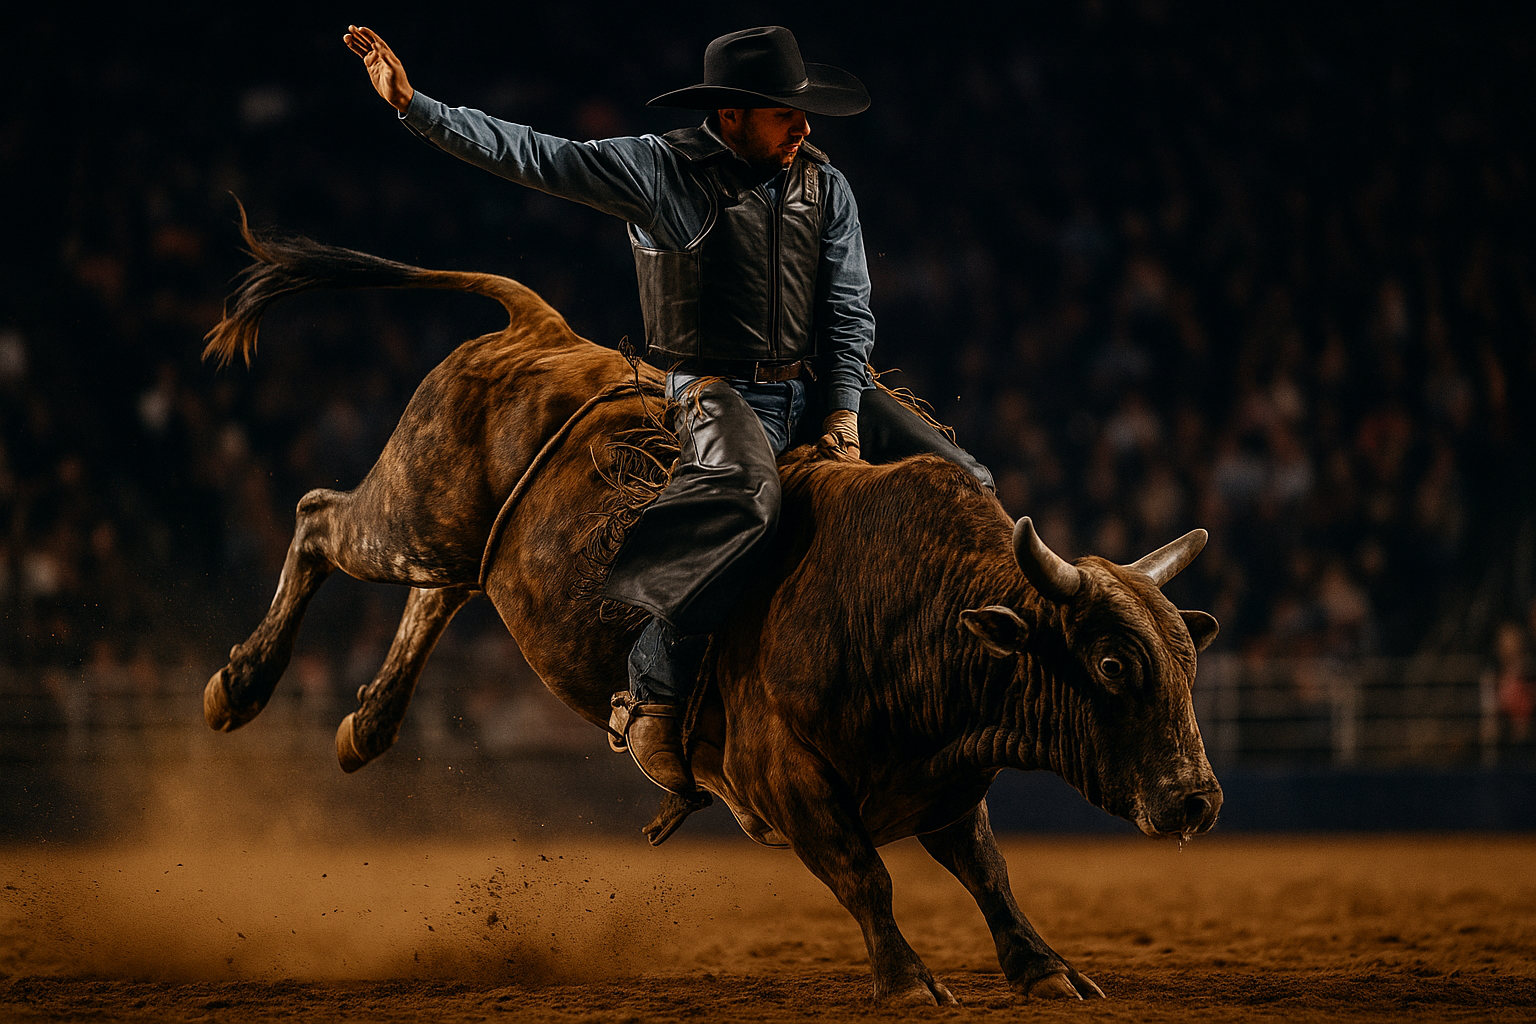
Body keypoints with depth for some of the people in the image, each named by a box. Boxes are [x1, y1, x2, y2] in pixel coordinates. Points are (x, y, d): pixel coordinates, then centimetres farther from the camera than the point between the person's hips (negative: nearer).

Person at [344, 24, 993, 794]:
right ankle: (652, 694, -28)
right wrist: (413, 105, -14)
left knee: (963, 484, -2)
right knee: (741, 498, -38)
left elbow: (848, 310, 7)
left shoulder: (824, 187, 7)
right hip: (717, 391, -6)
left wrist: (844, 414, -6)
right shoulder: (661, 171, -7)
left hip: (818, 385, 6)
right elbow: (530, 155, -9)